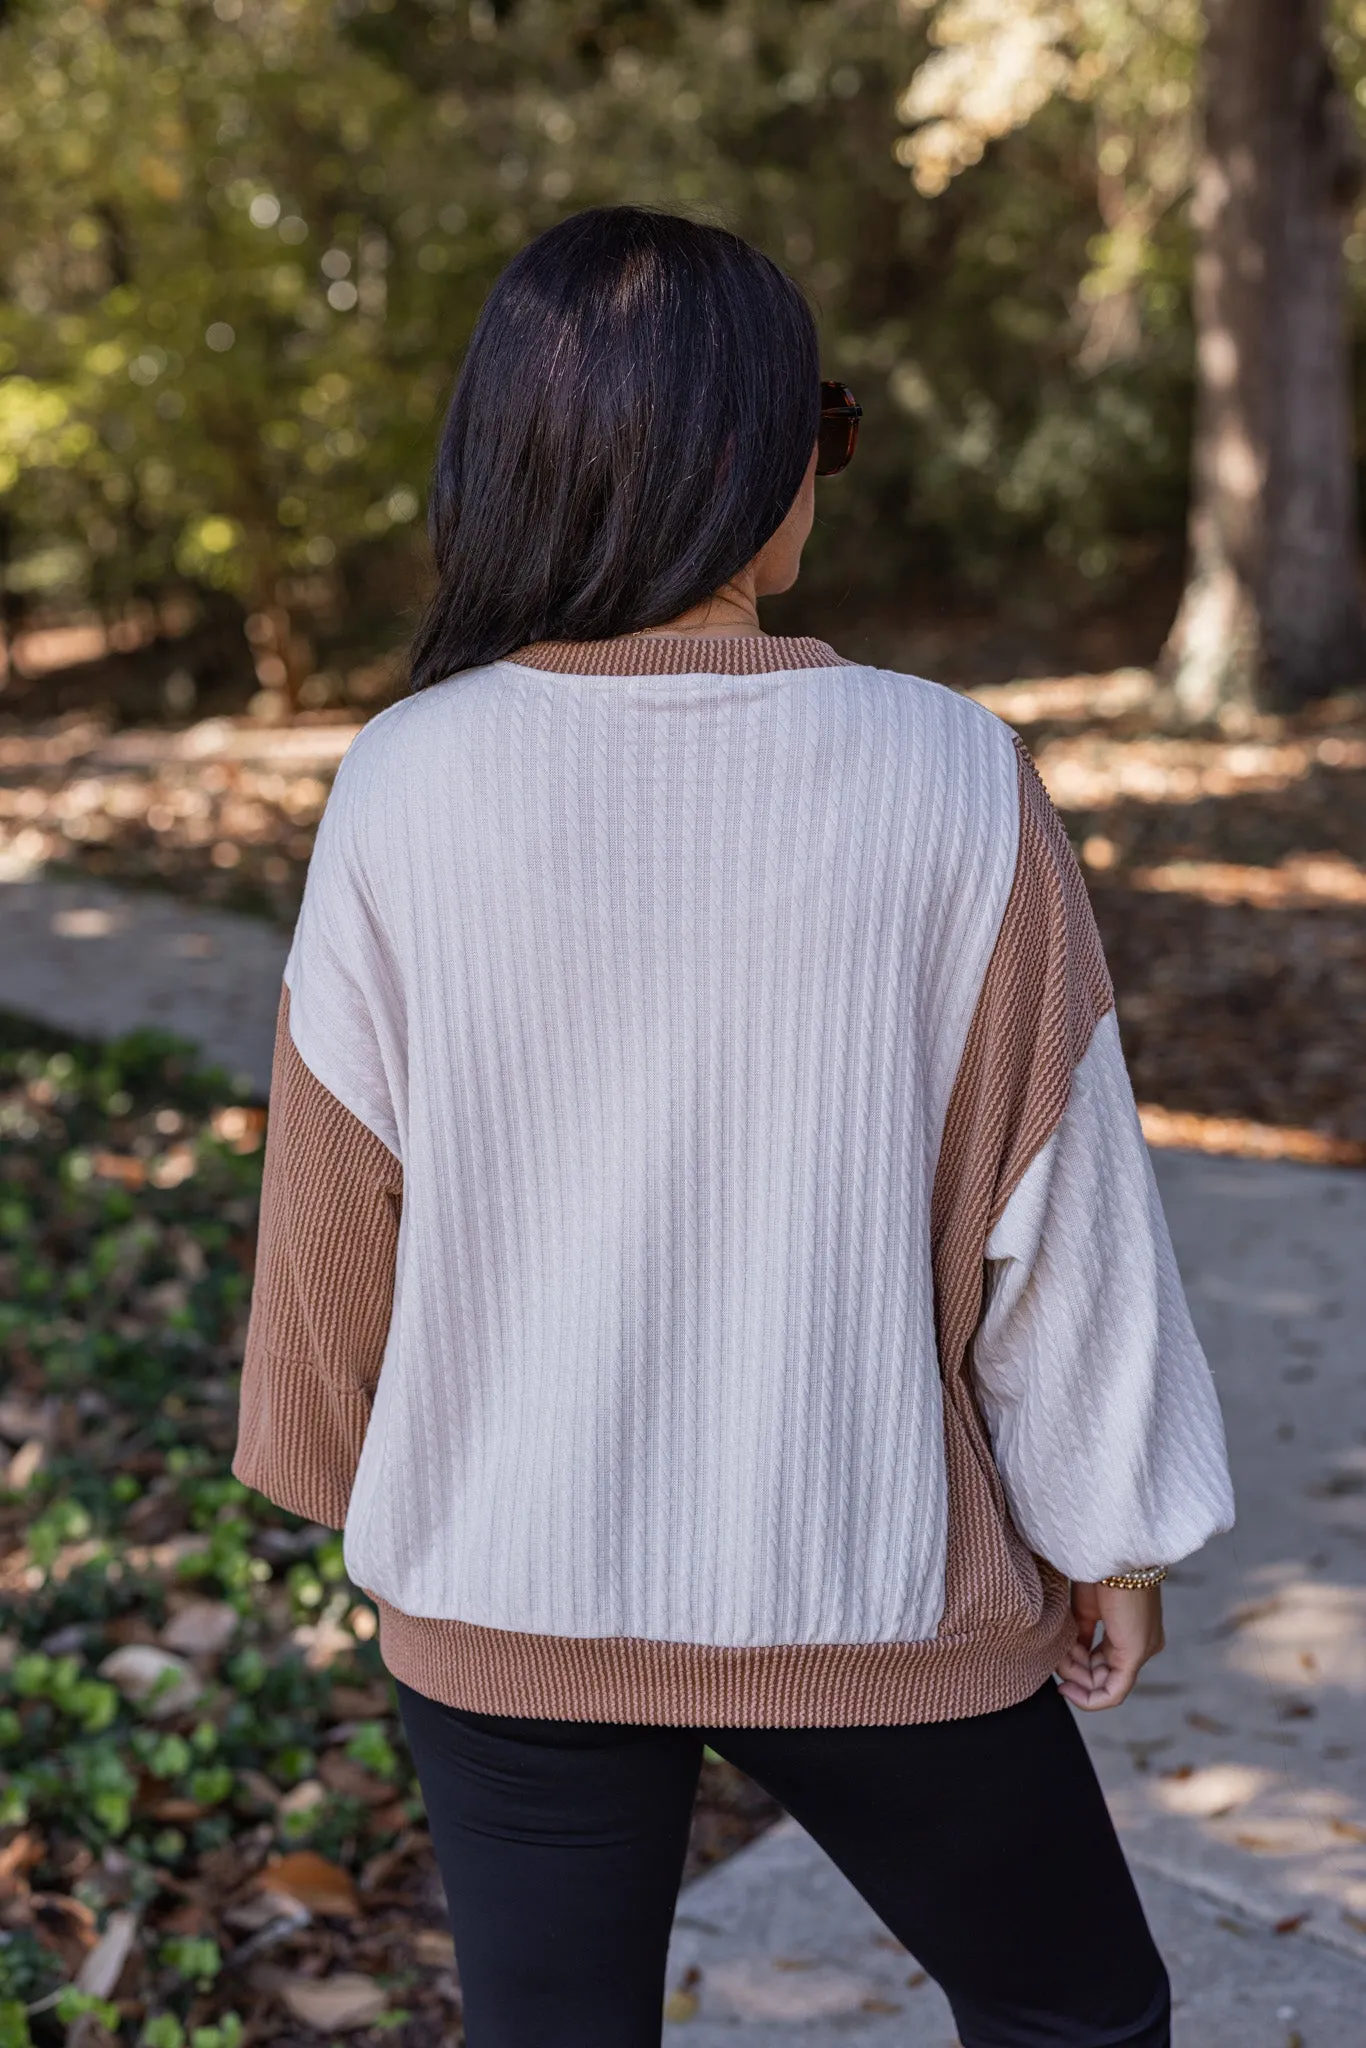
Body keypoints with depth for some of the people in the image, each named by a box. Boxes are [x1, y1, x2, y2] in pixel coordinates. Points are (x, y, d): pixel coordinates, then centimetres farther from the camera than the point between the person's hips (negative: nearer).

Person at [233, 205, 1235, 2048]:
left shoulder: (409, 788, -13)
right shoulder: (949, 784, -17)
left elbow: (336, 1205, -3)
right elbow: (1053, 1195, -10)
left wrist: (352, 1476, 15)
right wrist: (1115, 1531, 5)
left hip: (508, 1592, 2)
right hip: (867, 1586, -1)